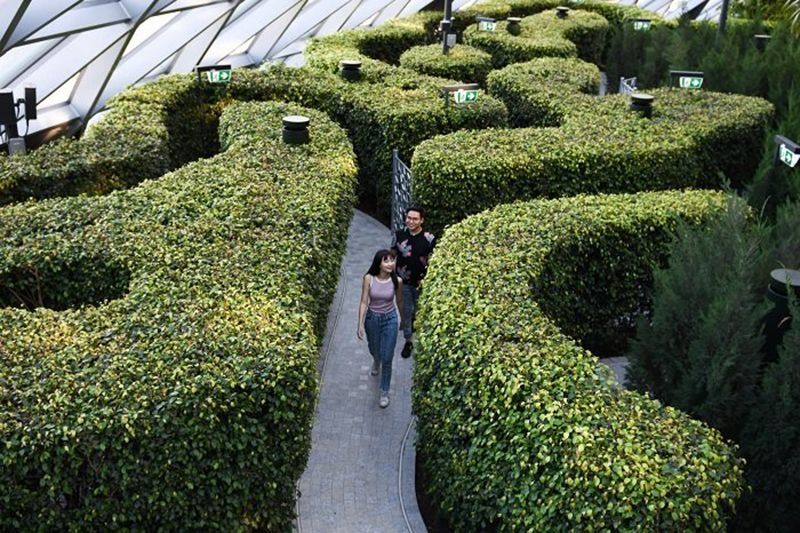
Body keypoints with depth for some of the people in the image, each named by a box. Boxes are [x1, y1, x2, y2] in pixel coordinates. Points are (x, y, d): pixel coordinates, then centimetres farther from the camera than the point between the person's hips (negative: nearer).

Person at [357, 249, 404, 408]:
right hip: (372, 319, 1)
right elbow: (364, 302, -13)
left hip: (390, 320, -1)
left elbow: (399, 301, 1)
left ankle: (385, 392, 19)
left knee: (387, 358, 1)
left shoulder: (397, 281, -16)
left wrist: (403, 319, 15)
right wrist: (360, 324, -15)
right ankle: (376, 361, 64)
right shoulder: (368, 279, -19)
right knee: (374, 350, 26)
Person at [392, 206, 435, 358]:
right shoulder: (399, 235, -8)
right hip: (404, 281, 1)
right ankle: (408, 341, 23)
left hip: (421, 283, -1)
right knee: (406, 311, 9)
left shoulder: (429, 239, -15)